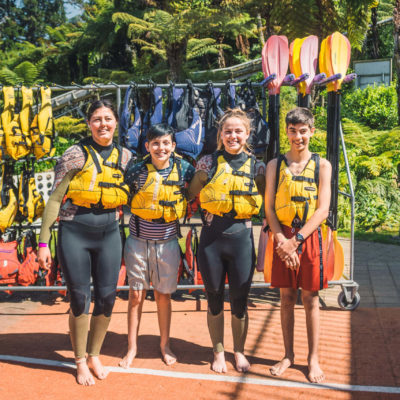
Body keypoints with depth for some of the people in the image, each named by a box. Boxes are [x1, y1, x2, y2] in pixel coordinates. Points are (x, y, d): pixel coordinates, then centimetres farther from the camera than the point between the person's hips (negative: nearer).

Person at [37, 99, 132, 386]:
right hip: (75, 233, -3)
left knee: (107, 297, 7)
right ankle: (80, 362, 21)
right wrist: (44, 242, -10)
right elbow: (55, 199, -7)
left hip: (110, 234, 4)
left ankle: (95, 356, 28)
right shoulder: (76, 154, -7)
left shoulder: (125, 156, 5)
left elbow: (129, 196, 18)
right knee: (80, 298, 4)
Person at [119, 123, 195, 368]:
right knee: (136, 295, 7)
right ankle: (132, 348, 22)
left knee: (164, 296, 11)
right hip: (138, 242, 0)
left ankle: (165, 345, 29)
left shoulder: (184, 169, -5)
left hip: (167, 243, 0)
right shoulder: (136, 171, -8)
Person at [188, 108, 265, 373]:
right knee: (215, 300, 12)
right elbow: (191, 195, 6)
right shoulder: (209, 163, 0)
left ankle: (239, 351, 32)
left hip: (242, 237, 0)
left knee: (240, 301, 10)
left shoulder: (257, 167, 2)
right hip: (211, 238, 0)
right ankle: (218, 352, 31)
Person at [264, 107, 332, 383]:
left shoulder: (322, 166, -1)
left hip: (309, 237, -1)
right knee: (287, 298, 9)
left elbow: (323, 210, -7)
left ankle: (313, 358, 17)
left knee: (310, 299, 6)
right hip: (283, 238, 1)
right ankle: (288, 355, 22)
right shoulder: (276, 165, 4)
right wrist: (282, 239, -12)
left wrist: (296, 240, -14)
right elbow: (269, 207, 1)